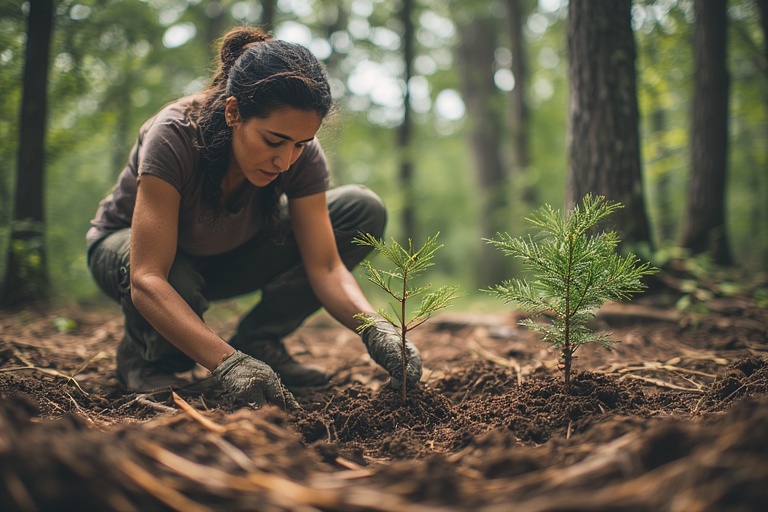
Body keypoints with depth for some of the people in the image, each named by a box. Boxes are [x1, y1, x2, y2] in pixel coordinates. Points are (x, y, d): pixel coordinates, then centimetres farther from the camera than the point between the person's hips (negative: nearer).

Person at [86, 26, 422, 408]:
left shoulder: (301, 155, -23)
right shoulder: (174, 137, -36)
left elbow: (325, 267, -24)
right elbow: (147, 280, -43)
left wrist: (375, 330, -43)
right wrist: (226, 363, -55)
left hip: (226, 258, 4)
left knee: (363, 209, -15)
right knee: (177, 280, -43)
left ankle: (257, 342, -6)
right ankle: (145, 355, -6)